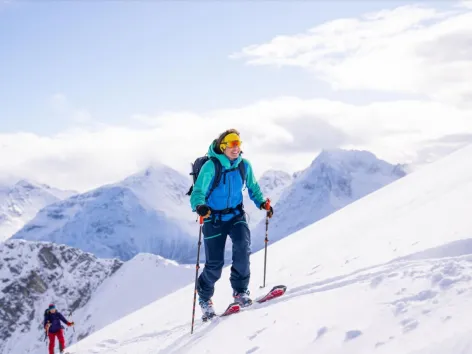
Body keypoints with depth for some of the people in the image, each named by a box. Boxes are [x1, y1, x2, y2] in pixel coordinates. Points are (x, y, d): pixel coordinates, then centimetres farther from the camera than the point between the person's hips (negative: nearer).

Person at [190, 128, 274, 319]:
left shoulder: (244, 165, -4)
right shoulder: (210, 167, -18)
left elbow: (253, 187, 12)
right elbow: (198, 193, -21)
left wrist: (261, 202, -5)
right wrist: (199, 206, -42)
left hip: (236, 215, 3)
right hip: (214, 218, -3)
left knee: (243, 245, -25)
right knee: (215, 264, -1)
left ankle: (240, 290, -8)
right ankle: (204, 297, 27)